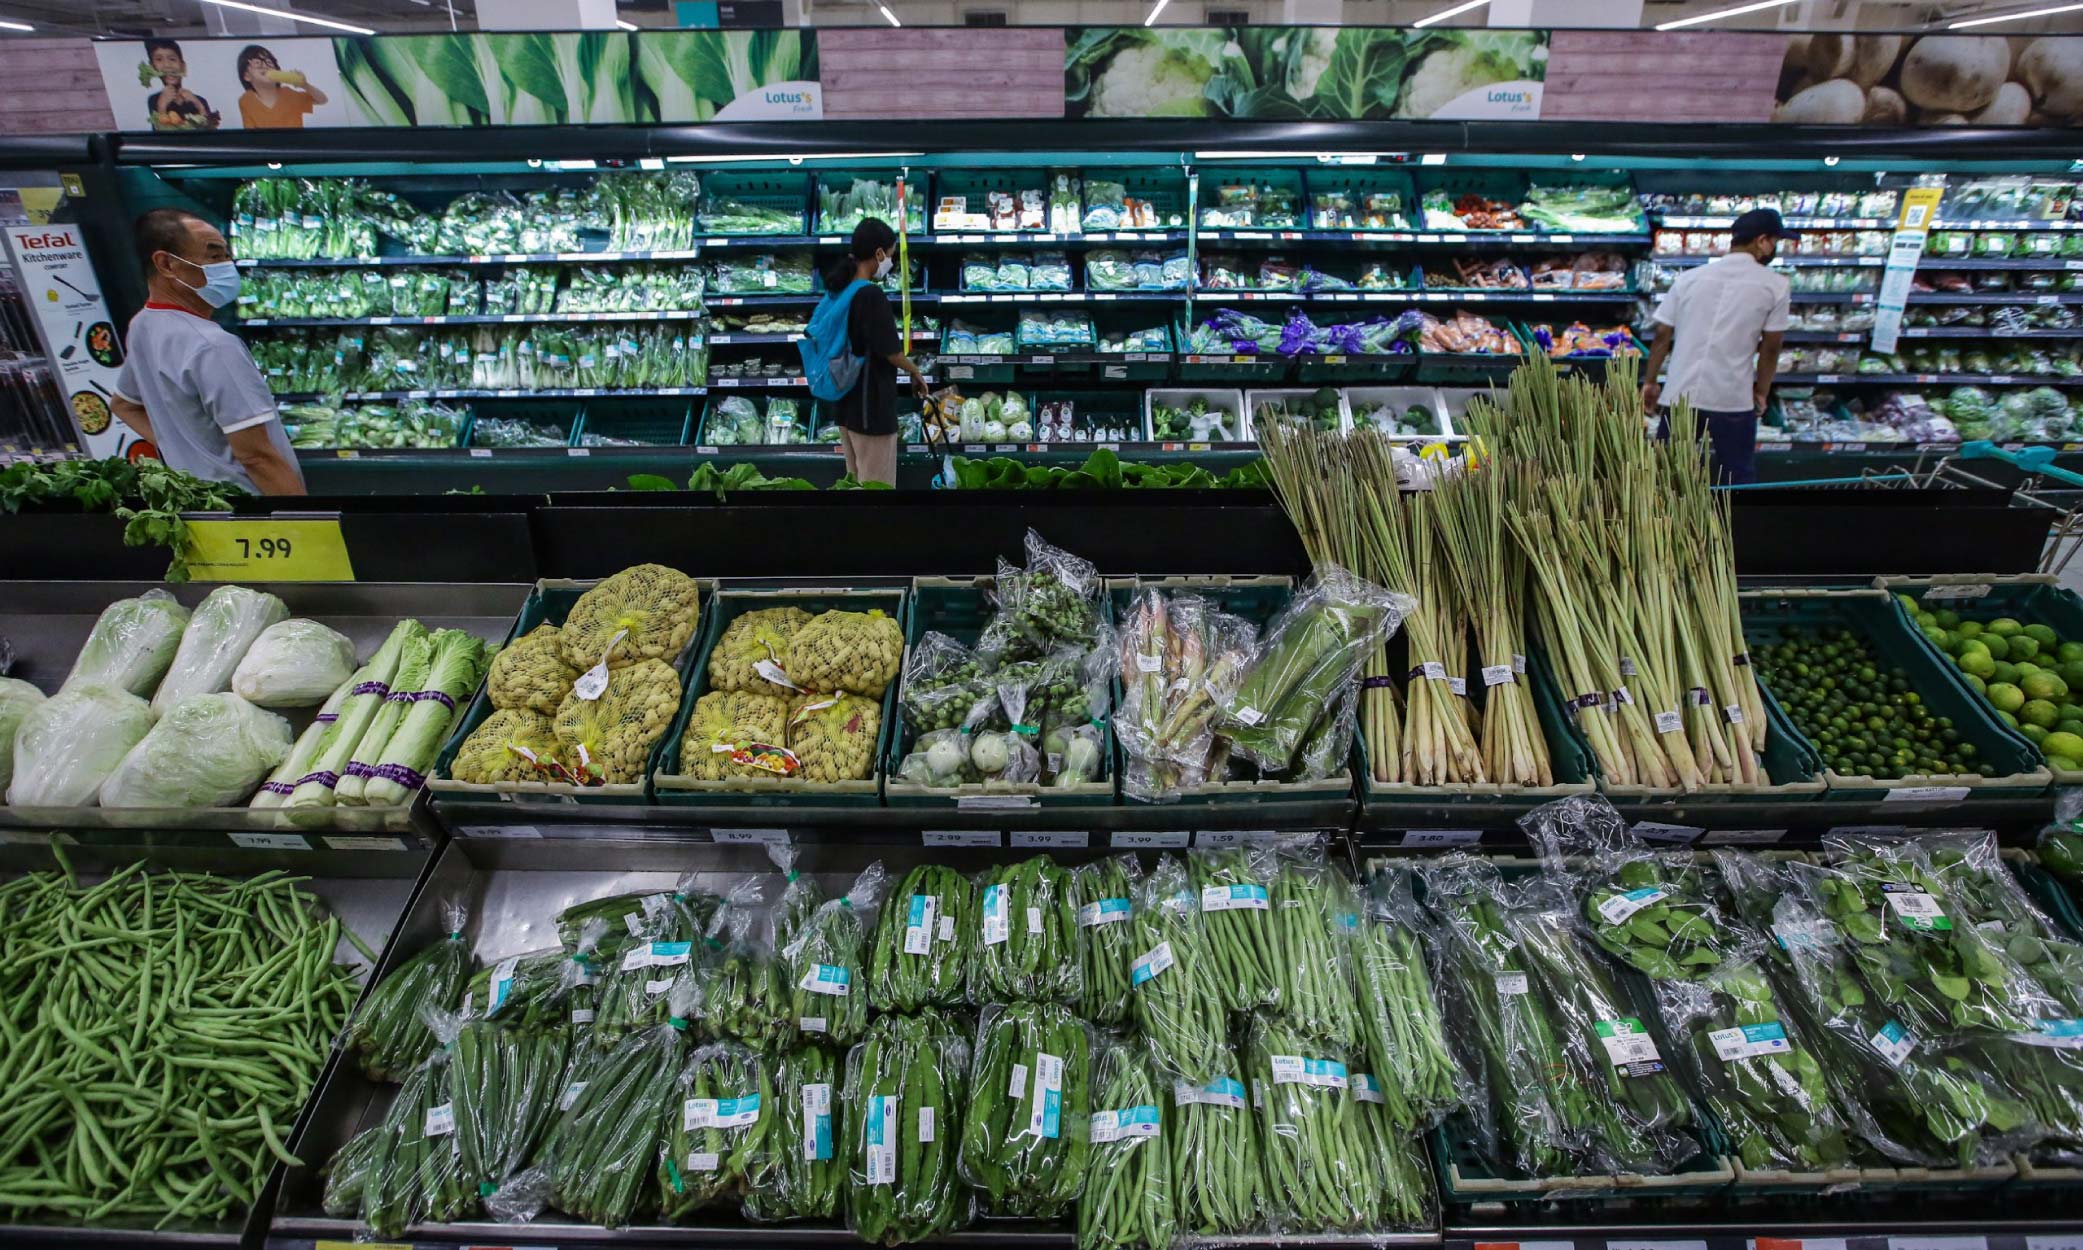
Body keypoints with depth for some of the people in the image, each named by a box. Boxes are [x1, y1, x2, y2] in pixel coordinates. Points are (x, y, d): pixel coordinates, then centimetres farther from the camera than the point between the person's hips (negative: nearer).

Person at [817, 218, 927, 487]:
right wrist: (916, 373, 1)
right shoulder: (872, 295, -19)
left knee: (856, 480, 18)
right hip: (871, 404, -9)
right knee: (877, 484, 0)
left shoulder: (838, 290, 7)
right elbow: (891, 351, -17)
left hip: (845, 400, 9)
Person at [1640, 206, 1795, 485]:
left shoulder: (1688, 278, 8)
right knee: (1738, 481, 10)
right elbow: (1770, 347, 2)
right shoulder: (1775, 285, 0)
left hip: (1680, 395, 3)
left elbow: (1662, 335, 7)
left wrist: (1650, 382, 15)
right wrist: (1761, 392, 13)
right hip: (1733, 399, -2)